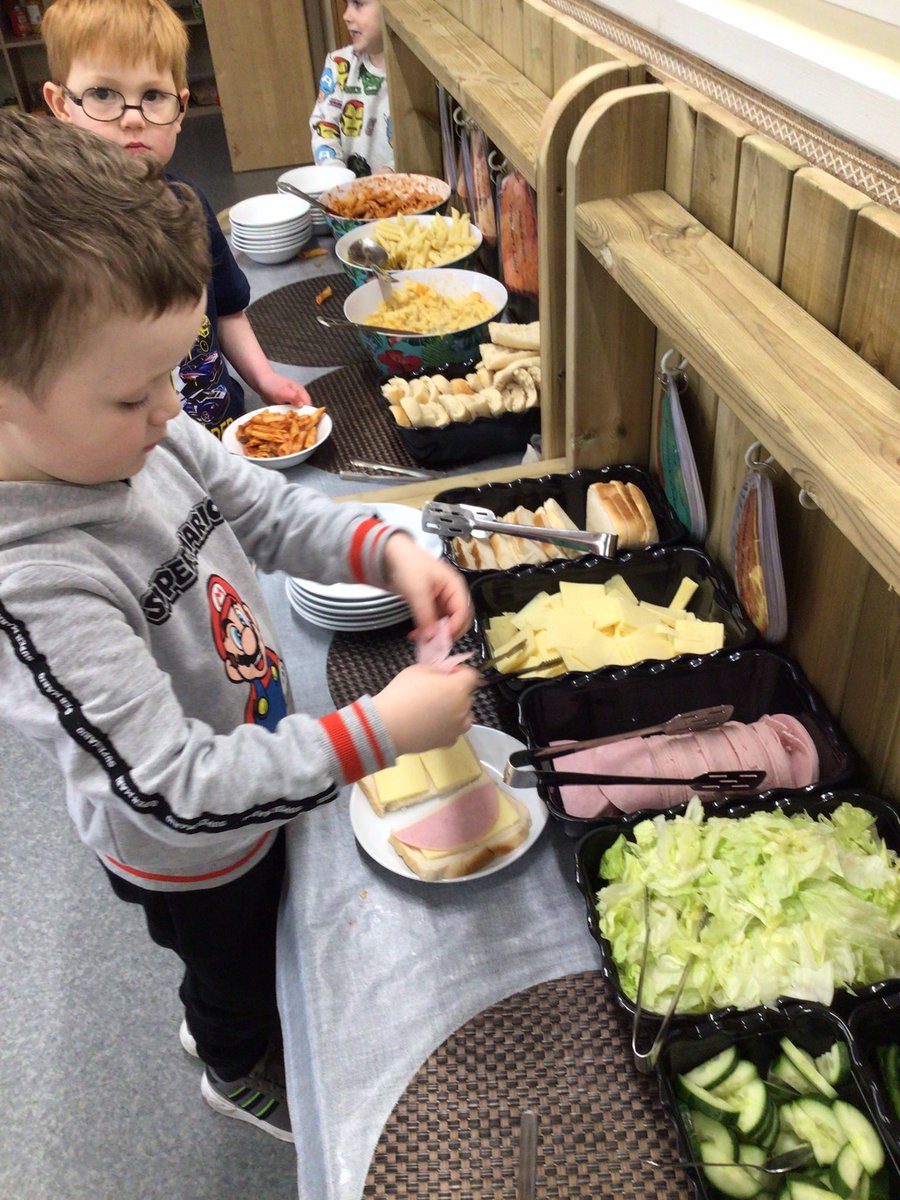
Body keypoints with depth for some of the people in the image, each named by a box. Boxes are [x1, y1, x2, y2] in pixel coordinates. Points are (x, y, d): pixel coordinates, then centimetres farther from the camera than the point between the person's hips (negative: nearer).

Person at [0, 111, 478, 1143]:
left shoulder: (133, 436, -18)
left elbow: (266, 509, -2)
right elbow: (179, 789, -38)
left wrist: (386, 550, -19)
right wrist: (379, 731, -38)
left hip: (258, 758, 7)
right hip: (187, 853, -6)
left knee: (262, 944, 35)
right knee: (235, 965, 27)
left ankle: (220, 1022, 69)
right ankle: (242, 1073, 62)